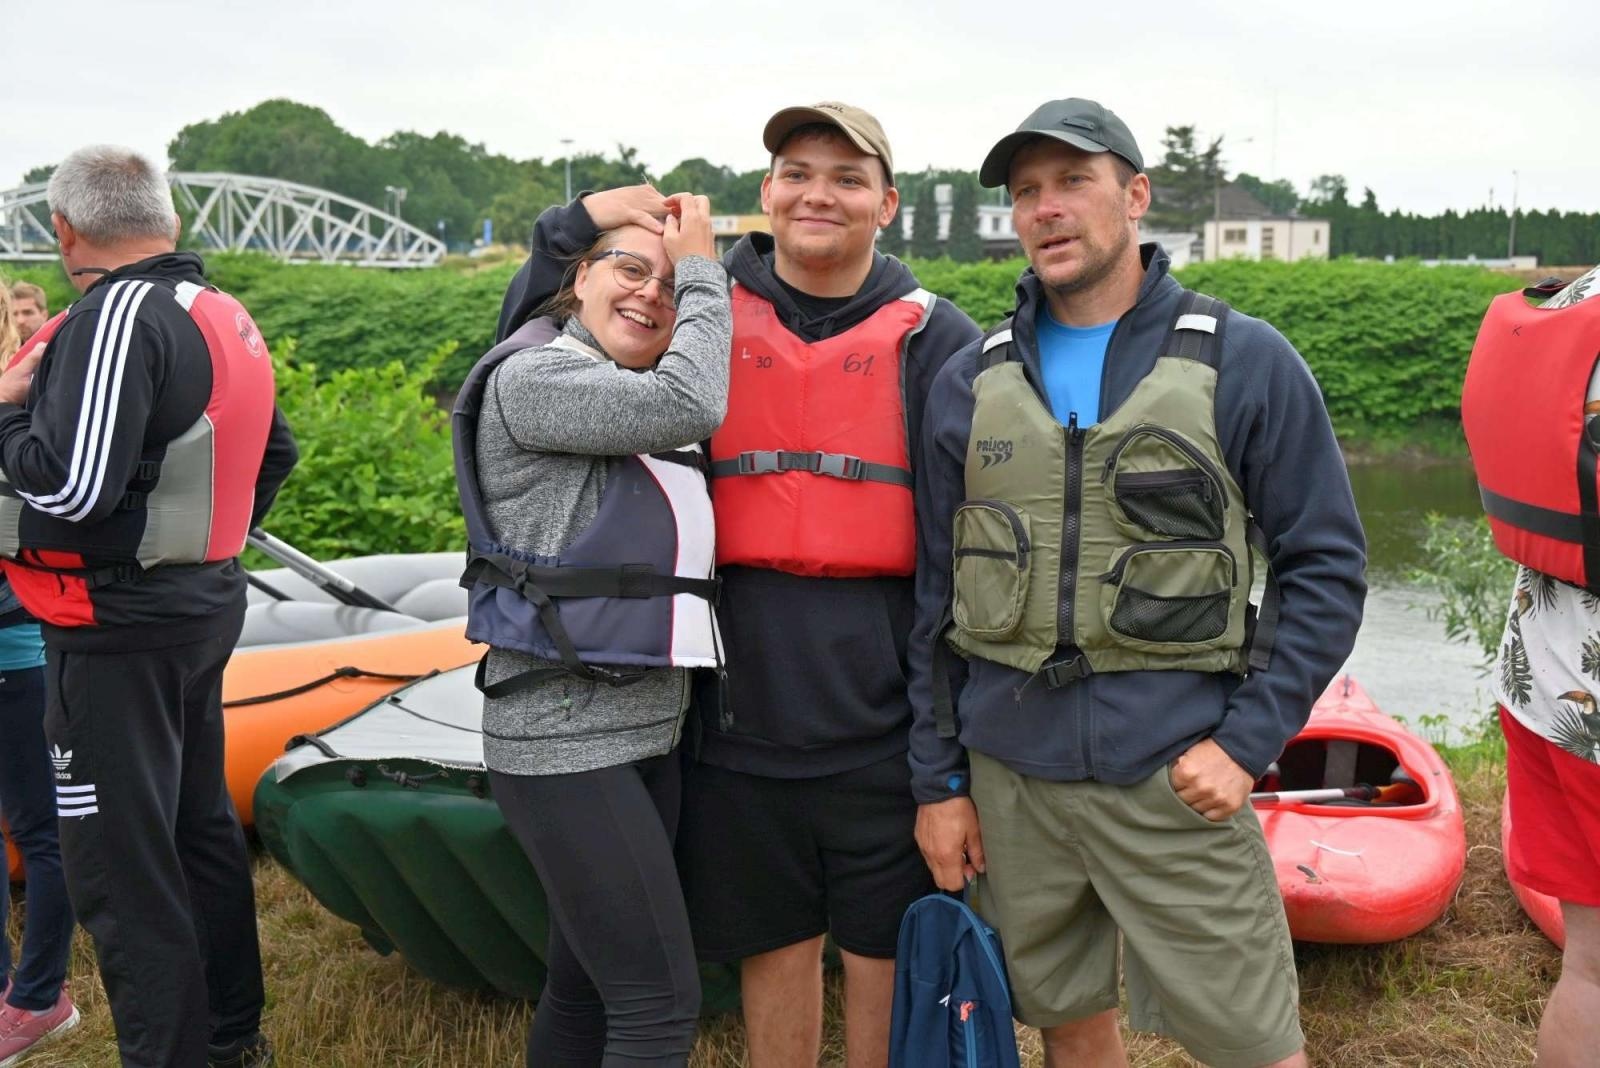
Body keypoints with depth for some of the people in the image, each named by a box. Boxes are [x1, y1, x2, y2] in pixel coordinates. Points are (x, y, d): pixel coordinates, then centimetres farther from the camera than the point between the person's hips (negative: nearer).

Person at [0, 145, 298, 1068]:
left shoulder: (119, 315, -17)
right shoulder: (224, 314, 10)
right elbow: (277, 453, 21)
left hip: (119, 625, -10)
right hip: (206, 603, 10)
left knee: (119, 863, -1)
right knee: (200, 825, 19)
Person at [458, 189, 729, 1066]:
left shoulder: (643, 406, 18)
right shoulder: (532, 379, -10)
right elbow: (690, 404, -21)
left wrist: (698, 272, 7)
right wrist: (700, 269, -8)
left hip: (647, 735, 9)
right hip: (566, 739, -9)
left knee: (585, 987, 15)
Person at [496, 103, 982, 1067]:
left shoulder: (933, 340, 1)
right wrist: (583, 223, -3)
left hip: (882, 723, -1)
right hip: (743, 708, 2)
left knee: (885, 951, 11)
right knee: (775, 945, 16)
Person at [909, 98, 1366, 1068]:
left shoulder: (1245, 362, -2)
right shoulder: (971, 383, 7)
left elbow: (1326, 567, -1)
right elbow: (935, 595, 10)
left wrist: (1248, 741, -10)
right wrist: (939, 778, 8)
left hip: (1175, 777, -3)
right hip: (1009, 776, 3)